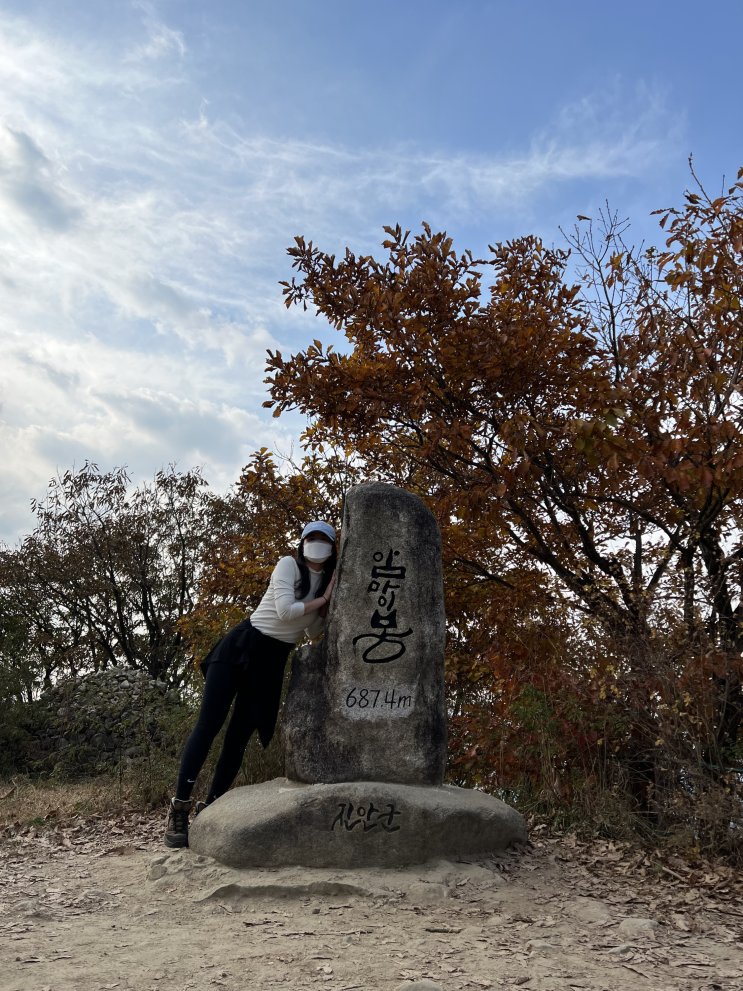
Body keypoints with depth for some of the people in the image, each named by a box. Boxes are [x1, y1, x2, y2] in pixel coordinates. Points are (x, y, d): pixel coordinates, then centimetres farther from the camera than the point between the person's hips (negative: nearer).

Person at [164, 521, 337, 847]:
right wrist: (321, 599, -7)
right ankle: (179, 808, -7)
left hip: (273, 661, 5)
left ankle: (208, 808, 12)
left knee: (240, 734, 3)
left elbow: (313, 632, 13)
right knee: (208, 724, -11)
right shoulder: (288, 565, -5)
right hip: (243, 645, -5)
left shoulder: (326, 581, 12)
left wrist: (328, 601, -1)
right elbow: (284, 611, -17)